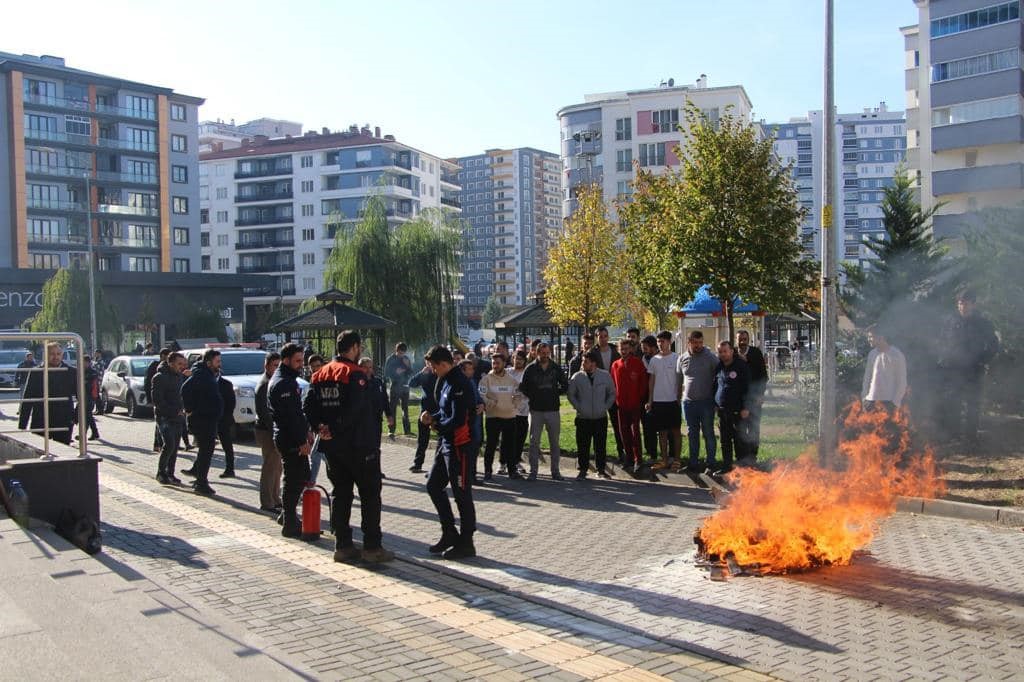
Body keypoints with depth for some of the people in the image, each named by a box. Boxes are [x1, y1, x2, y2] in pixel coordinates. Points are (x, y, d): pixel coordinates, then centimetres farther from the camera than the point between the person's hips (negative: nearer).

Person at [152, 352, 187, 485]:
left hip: (178, 417, 7)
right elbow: (157, 400, -12)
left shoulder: (181, 377, 13)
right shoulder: (160, 377, -8)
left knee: (175, 447, 6)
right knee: (169, 444, -16)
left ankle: (170, 474, 14)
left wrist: (183, 409, 4)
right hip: (164, 417, -7)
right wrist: (175, 411, -15)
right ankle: (161, 473, -2)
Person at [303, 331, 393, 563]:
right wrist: (334, 429, -17)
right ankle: (372, 547, 3)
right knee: (370, 496, 2)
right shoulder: (355, 374, -14)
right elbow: (354, 409, -26)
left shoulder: (321, 375, 9)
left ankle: (343, 545, 15)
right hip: (360, 446, -7)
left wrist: (320, 427, -4)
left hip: (333, 447, 7)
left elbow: (308, 406, 3)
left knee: (341, 494, 14)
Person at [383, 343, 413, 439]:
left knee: (405, 409, 12)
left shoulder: (406, 359, 10)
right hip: (395, 388, -5)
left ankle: (407, 430, 19)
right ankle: (391, 431, -8)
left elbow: (410, 374, 9)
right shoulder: (391, 359, -2)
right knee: (393, 409, -8)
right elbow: (386, 374, -4)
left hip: (405, 387, 5)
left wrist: (408, 365, -7)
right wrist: (396, 371, -17)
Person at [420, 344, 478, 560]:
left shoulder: (459, 384, -20)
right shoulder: (444, 381, 10)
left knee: (462, 494, 0)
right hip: (445, 444, 10)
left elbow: (458, 420, -25)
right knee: (433, 485, 16)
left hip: (460, 446, -10)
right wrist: (432, 417, 1)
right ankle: (450, 533, 27)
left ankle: (466, 544, 12)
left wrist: (436, 425, -9)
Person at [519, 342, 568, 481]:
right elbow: (523, 387, 3)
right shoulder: (530, 369, 0)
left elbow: (565, 385, 12)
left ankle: (555, 471, 14)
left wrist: (555, 393, 4)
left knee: (554, 442, 6)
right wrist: (533, 397, -2)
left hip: (553, 409, 1)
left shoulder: (556, 368, 4)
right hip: (536, 410, -1)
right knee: (534, 442, 0)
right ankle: (533, 471, 6)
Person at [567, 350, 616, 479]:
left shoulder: (605, 376, -2)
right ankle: (582, 470, 13)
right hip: (583, 418, -1)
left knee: (601, 445, 7)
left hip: (601, 418, 1)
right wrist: (578, 407, -2)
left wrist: (605, 407, 2)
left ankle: (601, 469, 20)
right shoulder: (577, 377, -4)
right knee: (583, 446, 1)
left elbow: (612, 394, 10)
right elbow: (570, 394, 5)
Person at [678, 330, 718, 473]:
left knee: (708, 433, 1)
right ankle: (693, 463, 19)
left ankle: (711, 464, 9)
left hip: (706, 401, -4)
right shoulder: (682, 359, 5)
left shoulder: (710, 356, -7)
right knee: (692, 434, 11)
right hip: (688, 401, 4)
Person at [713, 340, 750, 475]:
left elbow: (747, 388, -10)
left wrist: (745, 408, -14)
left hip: (737, 411, -6)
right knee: (725, 440, 12)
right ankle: (726, 466, 21)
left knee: (739, 440, 0)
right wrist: (715, 403, 15)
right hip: (722, 410, 6)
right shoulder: (718, 367, 9)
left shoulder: (741, 366, -9)